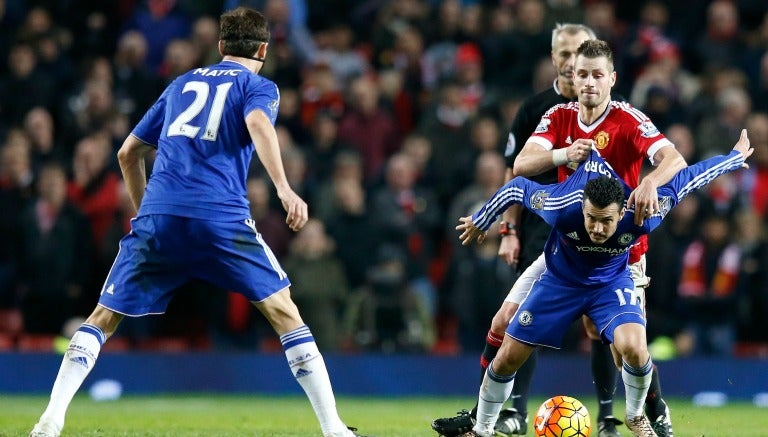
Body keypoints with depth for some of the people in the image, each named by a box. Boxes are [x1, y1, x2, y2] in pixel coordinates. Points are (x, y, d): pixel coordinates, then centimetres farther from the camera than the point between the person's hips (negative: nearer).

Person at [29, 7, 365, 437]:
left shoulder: (182, 84, 27)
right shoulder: (259, 86, 13)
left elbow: (128, 153, 31)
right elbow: (258, 124, -11)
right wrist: (284, 189, -23)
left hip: (157, 215, 3)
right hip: (222, 218, -3)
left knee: (103, 318, 12)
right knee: (284, 312, 8)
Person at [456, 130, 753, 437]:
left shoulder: (642, 216, -35)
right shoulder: (562, 207, -38)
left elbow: (685, 179, -19)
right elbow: (516, 188, -18)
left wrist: (735, 158, -4)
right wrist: (479, 222, -1)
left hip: (612, 282, 0)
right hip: (560, 281, 0)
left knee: (634, 348, -27)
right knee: (507, 358, -1)